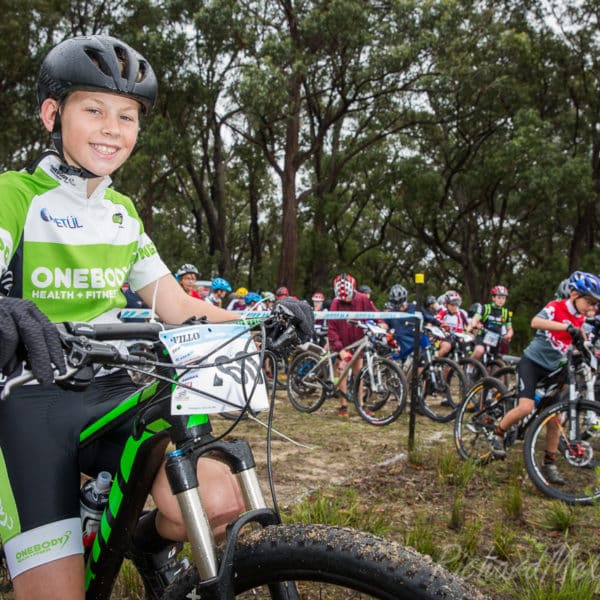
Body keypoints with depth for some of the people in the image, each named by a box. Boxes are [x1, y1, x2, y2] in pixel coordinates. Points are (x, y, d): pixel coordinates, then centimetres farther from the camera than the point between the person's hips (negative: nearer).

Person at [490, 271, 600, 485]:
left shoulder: (580, 319, 7)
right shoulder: (556, 307, -13)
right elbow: (535, 322, -35)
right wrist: (567, 327, -44)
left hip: (552, 369, 7)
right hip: (532, 361, -7)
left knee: (554, 419, 3)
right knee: (526, 407, -25)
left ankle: (549, 464, 15)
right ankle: (498, 434, -1)